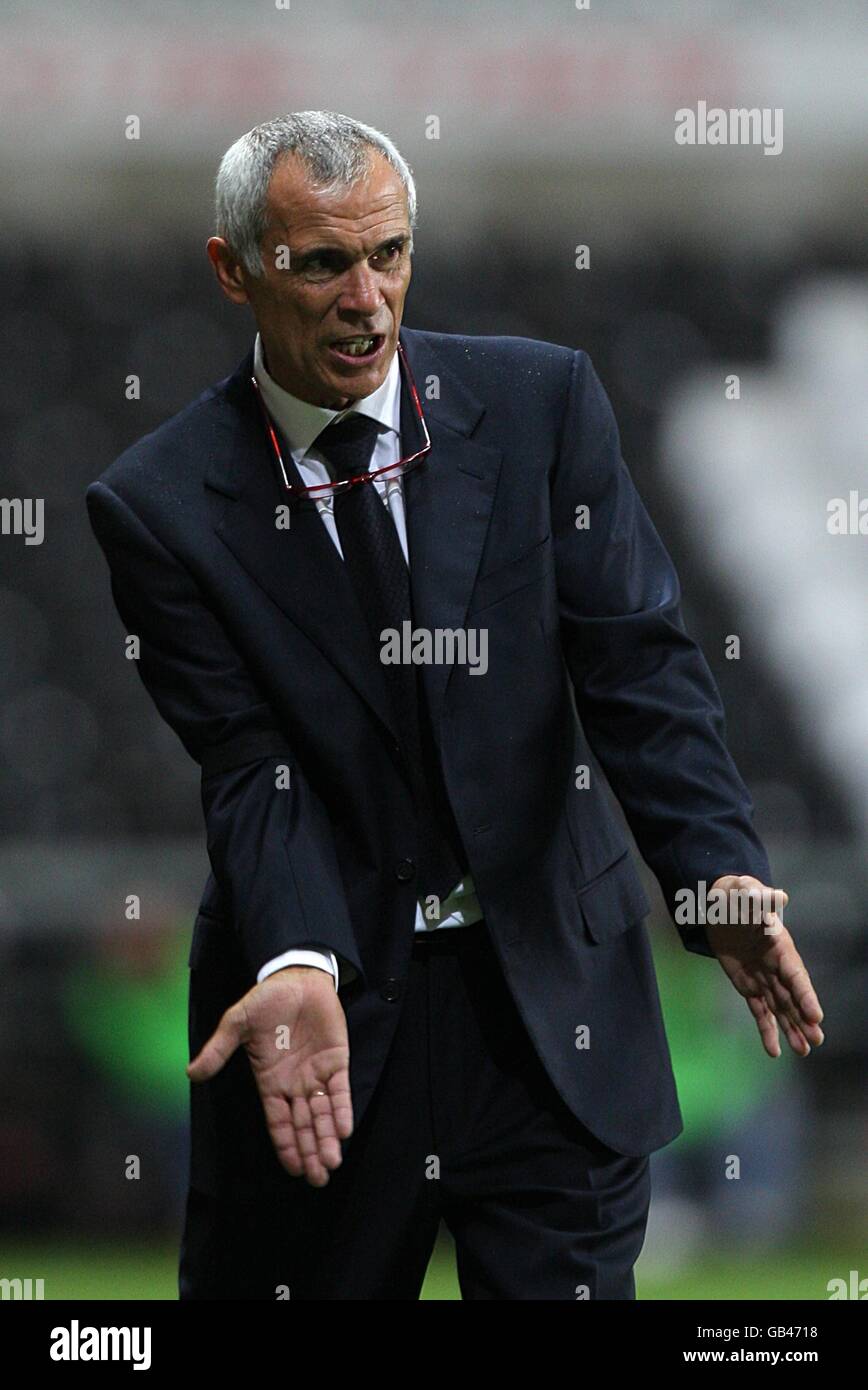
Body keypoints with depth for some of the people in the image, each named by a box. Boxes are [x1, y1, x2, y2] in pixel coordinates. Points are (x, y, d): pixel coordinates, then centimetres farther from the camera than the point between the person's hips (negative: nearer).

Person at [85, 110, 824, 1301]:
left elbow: (636, 656, -8)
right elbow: (251, 765, -11)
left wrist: (718, 870, -25)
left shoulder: (543, 403, -2)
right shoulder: (160, 503, -6)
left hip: (550, 1008, 1)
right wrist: (298, 968, -30)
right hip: (337, 1001, -1)